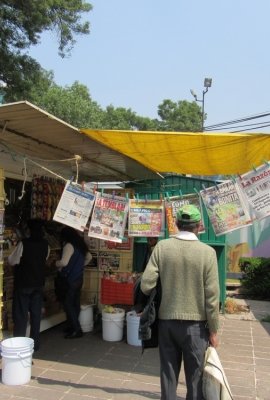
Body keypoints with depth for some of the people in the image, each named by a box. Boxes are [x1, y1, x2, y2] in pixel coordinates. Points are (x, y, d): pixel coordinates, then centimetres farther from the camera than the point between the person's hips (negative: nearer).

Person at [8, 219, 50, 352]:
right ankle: (35, 343, 19)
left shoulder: (24, 243, -17)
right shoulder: (45, 244, -3)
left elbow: (12, 261, -7)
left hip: (23, 283, -4)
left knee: (20, 314, 4)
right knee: (36, 313, 12)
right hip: (38, 283, 5)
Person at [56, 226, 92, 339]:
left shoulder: (69, 245, -16)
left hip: (71, 279, -9)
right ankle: (73, 326, 22)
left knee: (68, 304, -3)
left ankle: (76, 330, -2)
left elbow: (64, 262, -26)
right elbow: (89, 257, 26)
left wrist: (56, 264, -6)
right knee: (75, 303, 14)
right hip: (79, 278, 9)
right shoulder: (80, 245, 11)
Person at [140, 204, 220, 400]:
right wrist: (213, 330, 1)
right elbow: (212, 296, -10)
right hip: (195, 323, -2)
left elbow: (146, 285, -9)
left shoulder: (162, 247, -7)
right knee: (195, 376, 14)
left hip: (166, 320, 2)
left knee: (168, 374, 16)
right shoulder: (207, 252, -12)